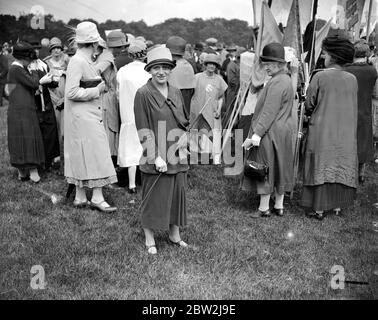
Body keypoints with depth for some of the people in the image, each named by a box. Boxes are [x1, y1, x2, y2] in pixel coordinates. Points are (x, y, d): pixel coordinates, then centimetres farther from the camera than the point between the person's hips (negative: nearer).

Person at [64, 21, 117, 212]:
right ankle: (97, 198, 1)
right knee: (95, 154, -6)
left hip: (90, 114, 10)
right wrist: (97, 91, -15)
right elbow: (71, 93, -21)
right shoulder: (77, 62, -15)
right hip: (82, 116, -10)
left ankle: (80, 198, 19)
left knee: (83, 155, 11)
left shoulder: (86, 61, 13)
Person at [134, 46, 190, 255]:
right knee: (153, 197, 5)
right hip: (155, 157, -5)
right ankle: (149, 240, 22)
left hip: (176, 155, 6)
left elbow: (184, 121, 17)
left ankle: (175, 235, 31)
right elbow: (143, 130, -12)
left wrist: (184, 136, -5)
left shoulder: (176, 93, 9)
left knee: (177, 194, 13)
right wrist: (156, 157, -17)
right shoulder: (143, 94, -9)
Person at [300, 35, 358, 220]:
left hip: (322, 131, -3)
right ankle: (338, 206, 22)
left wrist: (313, 113, 15)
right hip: (345, 133, 4)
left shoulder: (320, 77, -12)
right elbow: (352, 107, 9)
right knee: (342, 168, 13)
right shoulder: (352, 79, 0)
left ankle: (319, 209, 8)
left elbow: (309, 105, -6)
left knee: (321, 168, 4)